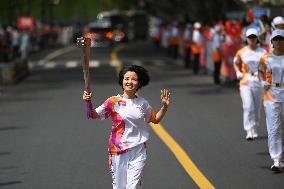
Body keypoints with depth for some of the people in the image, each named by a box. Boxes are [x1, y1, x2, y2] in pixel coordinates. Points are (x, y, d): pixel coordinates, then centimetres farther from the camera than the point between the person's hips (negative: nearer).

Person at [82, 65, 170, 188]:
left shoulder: (142, 103, 5)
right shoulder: (114, 102, -3)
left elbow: (155, 119, 19)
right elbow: (95, 115, -6)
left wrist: (165, 106, 4)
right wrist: (88, 102, -23)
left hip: (138, 151, 1)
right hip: (118, 150, -1)